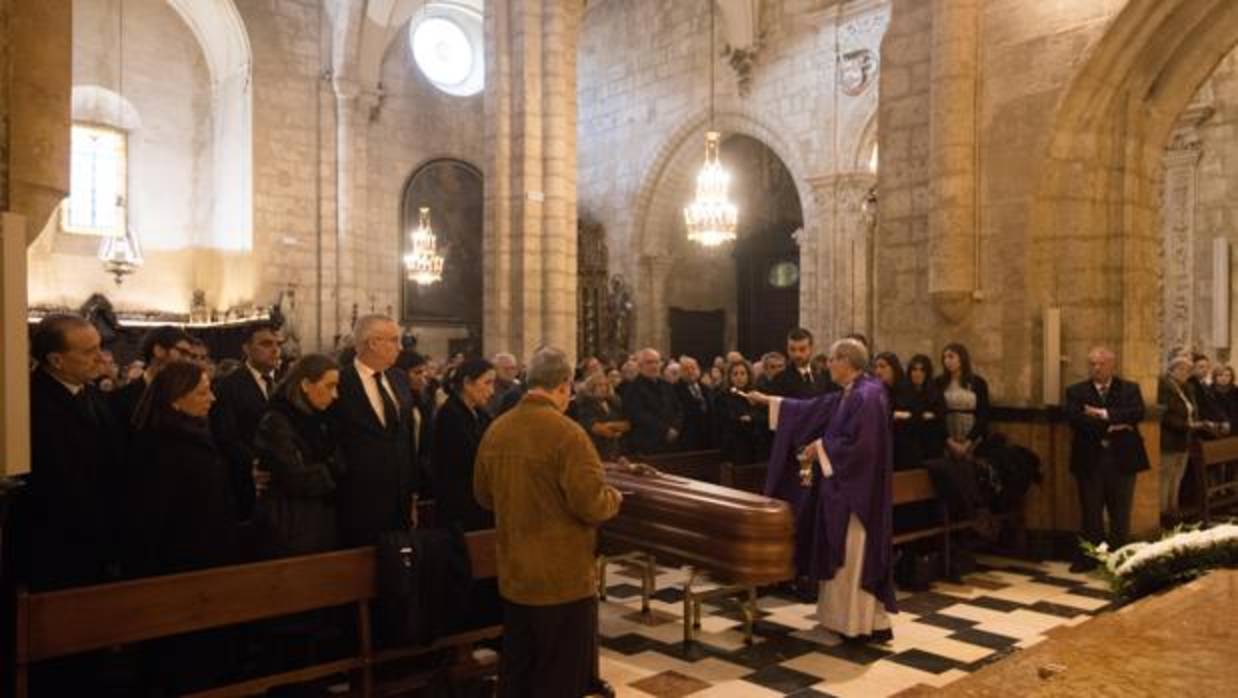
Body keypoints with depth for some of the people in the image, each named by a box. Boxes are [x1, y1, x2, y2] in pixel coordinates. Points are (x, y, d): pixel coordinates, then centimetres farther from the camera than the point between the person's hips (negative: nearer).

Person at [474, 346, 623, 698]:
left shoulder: (496, 429, 1)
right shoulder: (567, 432, -20)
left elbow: (483, 495, 12)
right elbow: (592, 505, -22)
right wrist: (613, 497, -1)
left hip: (513, 578, 7)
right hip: (563, 580, -6)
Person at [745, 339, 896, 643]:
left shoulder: (867, 395, -19)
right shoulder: (848, 394, 11)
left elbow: (857, 444, -26)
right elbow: (812, 408, 18)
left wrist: (820, 447, -13)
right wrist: (769, 400, 19)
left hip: (856, 489, -10)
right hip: (842, 485, 10)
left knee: (851, 557, -1)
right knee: (841, 556, 14)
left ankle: (852, 623, 10)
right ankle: (843, 617, 23)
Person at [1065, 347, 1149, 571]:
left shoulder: (1130, 389, 6)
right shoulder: (1076, 391, 4)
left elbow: (1138, 413, -12)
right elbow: (1075, 419, -12)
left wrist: (1104, 414, -18)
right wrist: (1110, 427, -18)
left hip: (1122, 460, 0)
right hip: (1090, 461, 0)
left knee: (1120, 515, 6)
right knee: (1091, 514, 6)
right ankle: (1089, 558, 14)